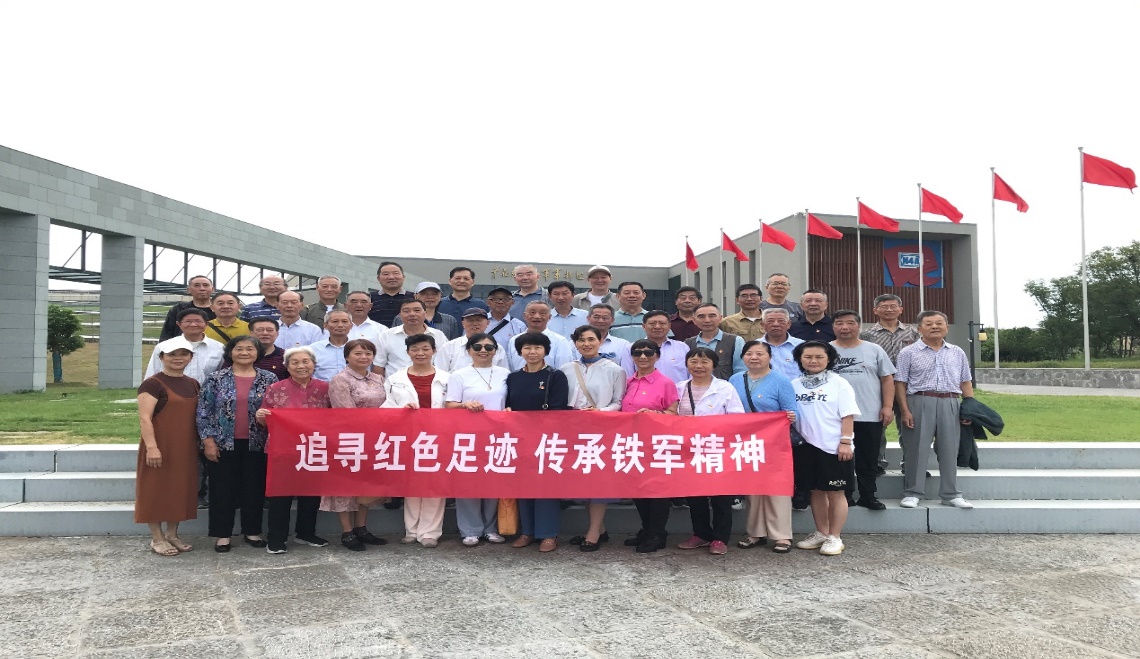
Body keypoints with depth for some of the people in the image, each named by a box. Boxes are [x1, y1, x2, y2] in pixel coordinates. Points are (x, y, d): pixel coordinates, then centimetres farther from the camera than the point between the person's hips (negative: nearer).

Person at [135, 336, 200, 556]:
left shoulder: (193, 384, 11)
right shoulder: (153, 384, -10)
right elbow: (145, 418, -16)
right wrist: (152, 446, -24)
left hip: (185, 447, 7)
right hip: (160, 446, -7)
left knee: (181, 488, 12)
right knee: (157, 489, 2)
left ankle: (172, 534, 24)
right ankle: (157, 538, 12)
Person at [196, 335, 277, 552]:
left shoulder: (269, 379, 3)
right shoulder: (216, 378, 0)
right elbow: (203, 411, 0)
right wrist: (208, 440, -6)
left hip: (257, 444, 1)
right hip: (224, 443, -1)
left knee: (255, 488, 8)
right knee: (223, 489, 5)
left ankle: (252, 531, 21)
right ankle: (222, 534, 16)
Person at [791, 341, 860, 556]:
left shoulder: (839, 384, -4)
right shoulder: (794, 384, 7)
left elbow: (847, 416, -8)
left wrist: (845, 442, -14)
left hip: (833, 447, -4)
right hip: (807, 447, 4)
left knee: (835, 492, 3)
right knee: (816, 491, 13)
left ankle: (835, 537, 13)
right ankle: (821, 533, 26)